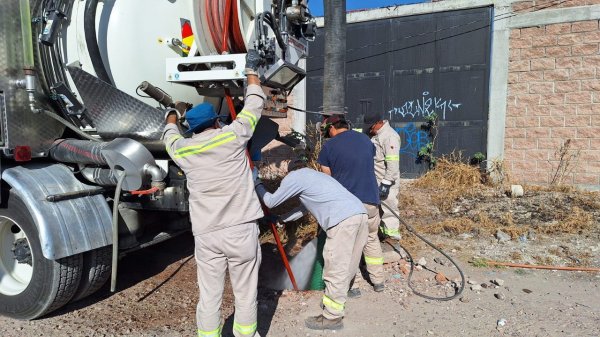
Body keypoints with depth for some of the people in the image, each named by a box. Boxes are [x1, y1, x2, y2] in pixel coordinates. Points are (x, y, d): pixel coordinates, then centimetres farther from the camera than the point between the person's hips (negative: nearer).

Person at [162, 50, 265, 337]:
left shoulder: (183, 150, 4)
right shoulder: (232, 136, -3)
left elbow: (170, 136, 29)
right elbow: (254, 105, 11)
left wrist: (172, 116, 51)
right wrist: (251, 69, 26)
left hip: (206, 234, 2)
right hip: (242, 230, -2)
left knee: (209, 296, 12)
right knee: (245, 293, 13)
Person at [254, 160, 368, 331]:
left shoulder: (294, 176, 11)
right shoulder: (315, 175, 36)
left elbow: (271, 202, 18)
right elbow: (304, 208, 45)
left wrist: (258, 184, 34)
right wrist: (282, 219, 54)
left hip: (343, 219, -9)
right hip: (359, 213, 9)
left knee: (335, 270, 0)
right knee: (346, 266, 19)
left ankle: (332, 317, 9)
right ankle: (337, 298, 34)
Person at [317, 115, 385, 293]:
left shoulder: (329, 146, -4)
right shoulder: (365, 139, 10)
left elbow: (327, 178, 0)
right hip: (370, 199, 4)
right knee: (372, 239, 22)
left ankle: (352, 286, 16)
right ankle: (378, 281, 29)